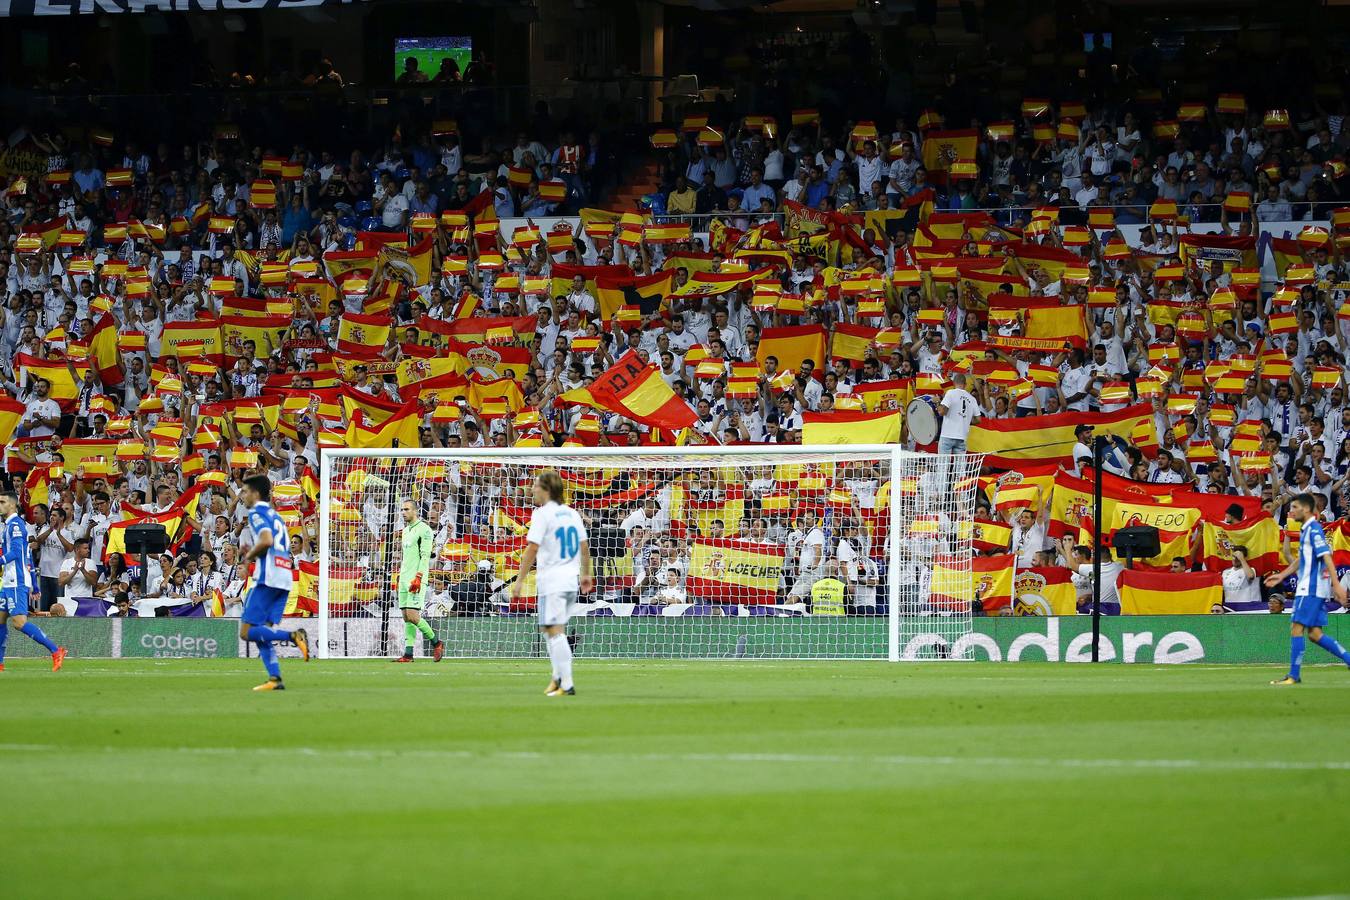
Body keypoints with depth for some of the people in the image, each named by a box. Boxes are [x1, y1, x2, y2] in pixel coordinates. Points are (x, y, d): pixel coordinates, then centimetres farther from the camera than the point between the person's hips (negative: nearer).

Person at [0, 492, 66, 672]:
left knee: (19, 622, -15)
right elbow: (28, 557, 23)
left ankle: (55, 650, -14)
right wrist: (33, 587, 25)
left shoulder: (15, 524, -10)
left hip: (17, 582, -10)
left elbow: (16, 552, -21)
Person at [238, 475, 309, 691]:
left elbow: (266, 540, -20)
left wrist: (250, 555, -2)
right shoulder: (275, 515, 24)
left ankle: (293, 636, -24)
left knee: (247, 631, -9)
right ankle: (275, 679, -3)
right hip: (285, 578, 9)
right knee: (262, 633, 8)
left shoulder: (257, 513, -3)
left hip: (268, 578, -9)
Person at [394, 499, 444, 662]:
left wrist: (418, 577, -22)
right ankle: (408, 654, 0)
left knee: (412, 617, -14)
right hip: (404, 580, 9)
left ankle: (436, 643, 3)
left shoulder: (424, 529, -8)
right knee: (406, 618, 2)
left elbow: (425, 556, -15)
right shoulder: (406, 531, 19)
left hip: (417, 580, -9)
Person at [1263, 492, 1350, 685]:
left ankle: (1294, 675, -7)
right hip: (1309, 588, 10)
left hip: (1311, 589, -10)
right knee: (1315, 633, 8)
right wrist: (1282, 575, 30)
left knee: (1296, 628, -8)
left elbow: (1327, 557, -20)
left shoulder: (1314, 529, -13)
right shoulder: (1306, 530, 17)